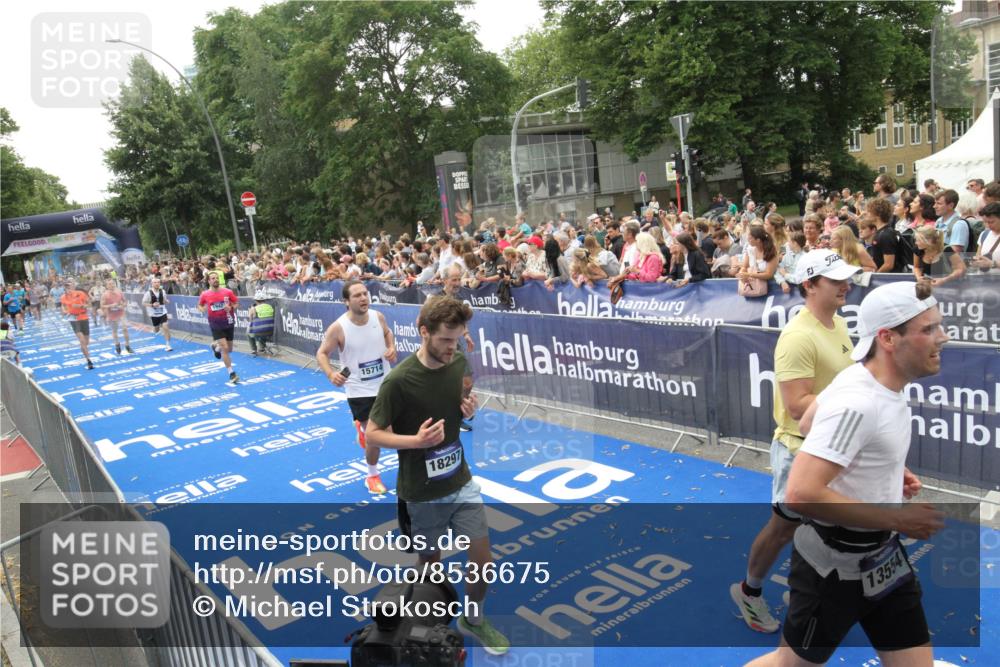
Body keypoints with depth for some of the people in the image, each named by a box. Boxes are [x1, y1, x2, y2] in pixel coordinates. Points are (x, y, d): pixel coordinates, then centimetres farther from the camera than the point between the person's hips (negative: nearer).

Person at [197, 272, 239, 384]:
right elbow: (199, 305, 12)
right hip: (216, 325, -2)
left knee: (229, 349, 13)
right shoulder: (205, 294, -6)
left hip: (228, 323, 2)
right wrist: (204, 309, -11)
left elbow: (235, 304, 4)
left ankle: (216, 347, 50)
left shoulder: (228, 292, -7)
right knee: (225, 348, -14)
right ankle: (232, 374, -4)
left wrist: (231, 308, -18)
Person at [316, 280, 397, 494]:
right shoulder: (338, 328, -20)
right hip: (359, 391, -5)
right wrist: (331, 374, -27)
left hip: (386, 384, 5)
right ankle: (372, 476, 26)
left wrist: (392, 348, -6)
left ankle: (362, 427, 50)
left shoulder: (378, 317, -8)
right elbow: (322, 353, -10)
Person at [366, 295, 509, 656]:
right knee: (430, 563, 15)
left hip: (462, 482, 5)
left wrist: (470, 409, -11)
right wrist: (416, 440, -29)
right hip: (423, 493, -4)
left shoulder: (460, 362, -6)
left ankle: (473, 620, 37)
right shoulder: (399, 380, -23)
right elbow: (373, 433, -14)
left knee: (483, 559, 9)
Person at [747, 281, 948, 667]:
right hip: (834, 568, -8)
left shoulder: (882, 384, -1)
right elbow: (801, 495, -36)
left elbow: (811, 420, 16)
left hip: (883, 557, 8)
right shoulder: (856, 403, -30)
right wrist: (896, 520, -27)